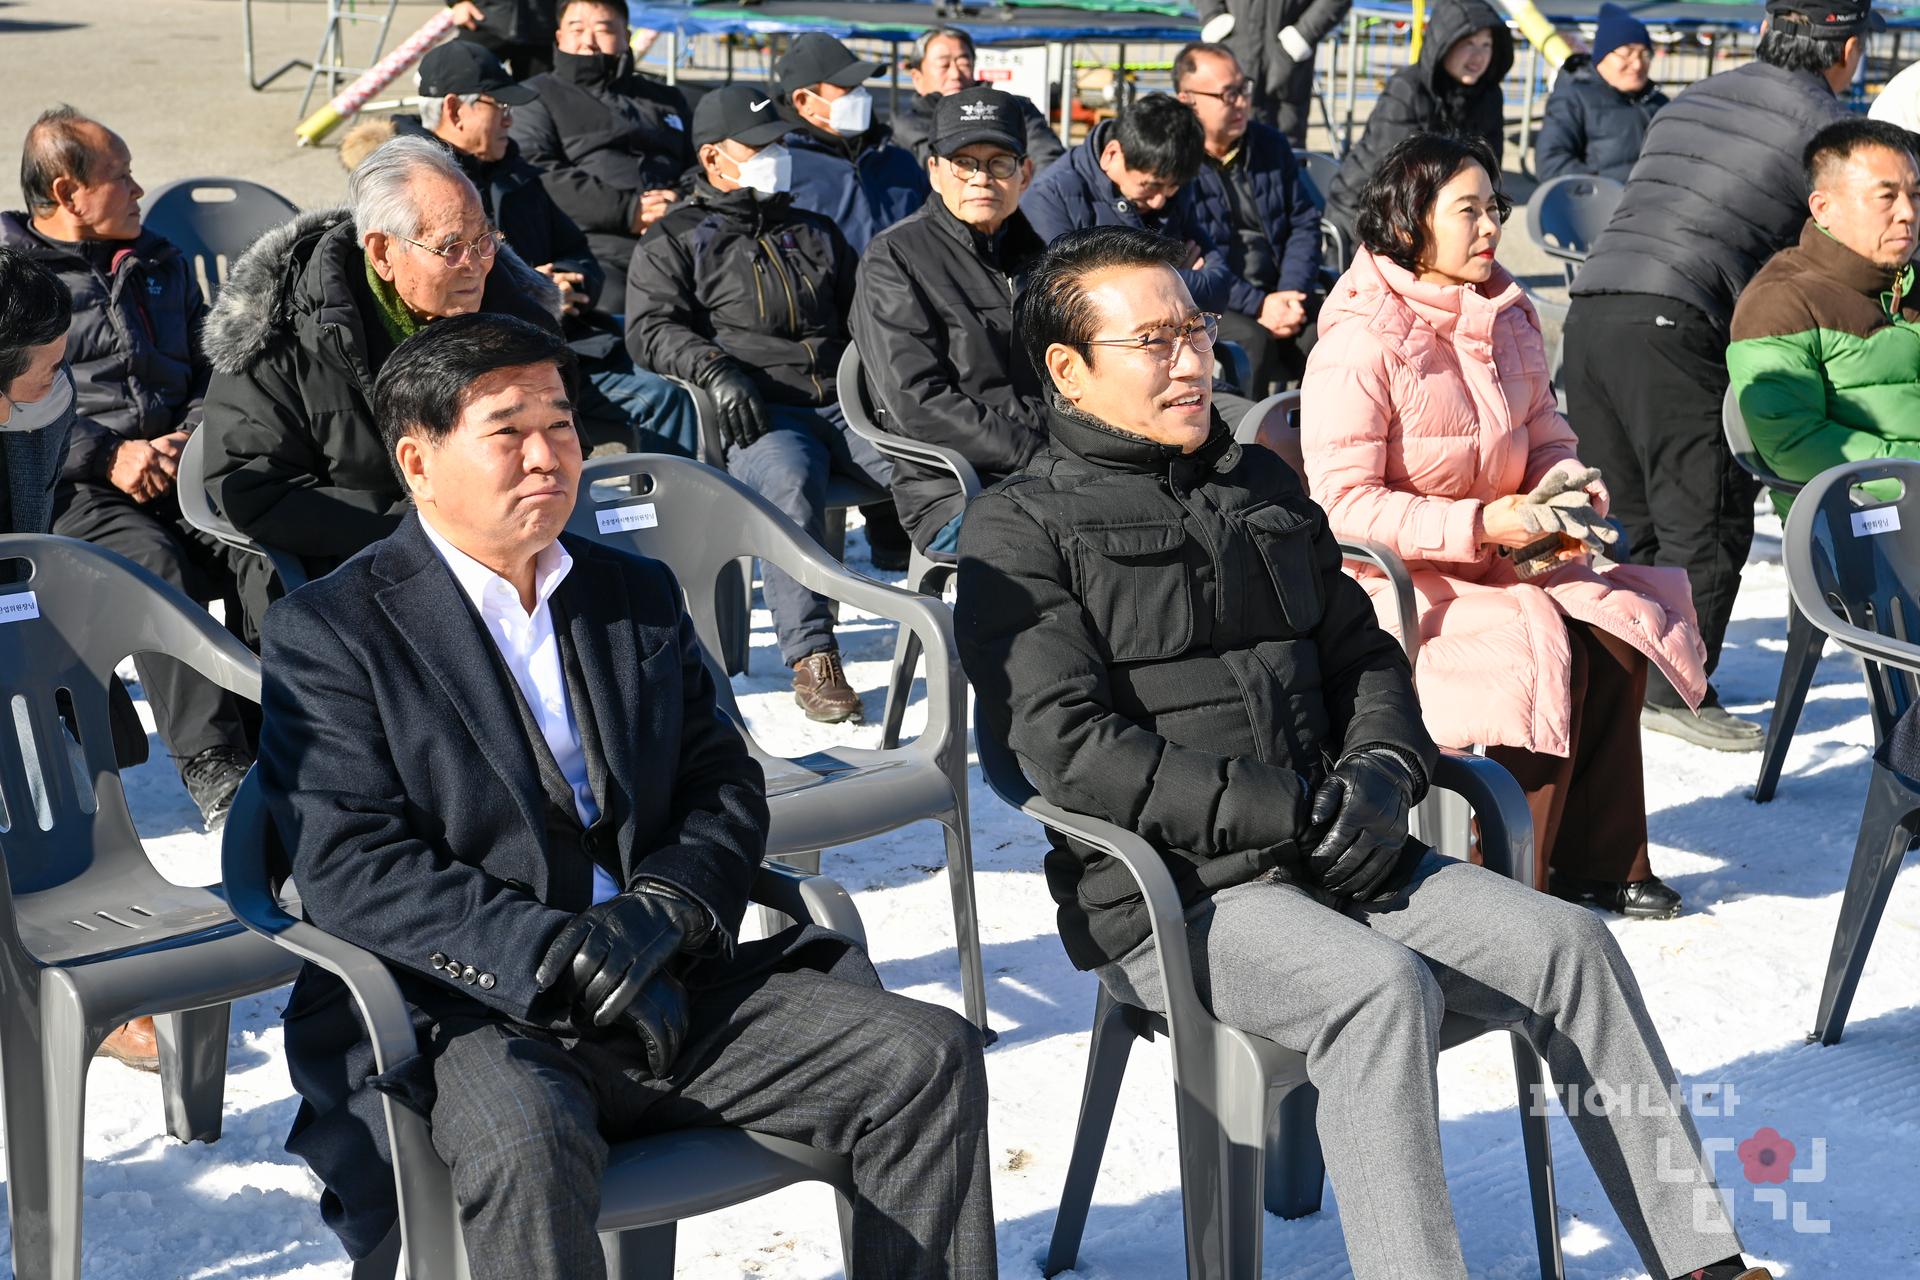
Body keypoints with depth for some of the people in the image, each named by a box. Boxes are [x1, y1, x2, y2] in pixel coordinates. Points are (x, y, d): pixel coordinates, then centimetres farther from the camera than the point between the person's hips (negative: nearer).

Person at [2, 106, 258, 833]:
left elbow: (210, 371, 26)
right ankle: (213, 771, -39)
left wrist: (192, 435, 3)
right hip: (73, 488, -4)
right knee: (152, 562, -36)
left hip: (180, 469, 4)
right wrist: (108, 457, -13)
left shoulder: (160, 264, 26)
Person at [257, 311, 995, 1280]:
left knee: (930, 1058, -10)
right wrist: (558, 959, -20)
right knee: (525, 1144, -38)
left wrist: (663, 905, -9)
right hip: (465, 1016, -5)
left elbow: (727, 790, 13)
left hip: (665, 986, 5)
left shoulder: (641, 595, 17)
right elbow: (351, 869, -11)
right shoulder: (328, 631, -1)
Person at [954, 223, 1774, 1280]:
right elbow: (1069, 746, -14)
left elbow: (1362, 655, 21)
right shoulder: (1021, 530, -4)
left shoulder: (1262, 487, 19)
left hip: (1325, 854, 6)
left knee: (1567, 942, -9)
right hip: (1167, 896, -6)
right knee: (1383, 987, -32)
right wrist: (1286, 816, -17)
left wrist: (1384, 772, -2)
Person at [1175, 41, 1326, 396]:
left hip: (1276, 292, 5)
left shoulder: (1270, 144, 14)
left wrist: (1291, 295, -3)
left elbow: (1305, 223, 15)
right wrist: (1256, 305, -17)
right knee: (1252, 340, -34)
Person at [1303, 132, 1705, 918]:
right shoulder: (1360, 344, -17)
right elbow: (1344, 504, -21)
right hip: (1393, 578, -7)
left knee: (1616, 632, -14)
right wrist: (1484, 523, -25)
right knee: (1539, 648, -27)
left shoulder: (1508, 320, 8)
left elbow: (1547, 439, 16)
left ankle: (1597, 862, -1)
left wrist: (1573, 495, -9)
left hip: (1499, 556, 7)